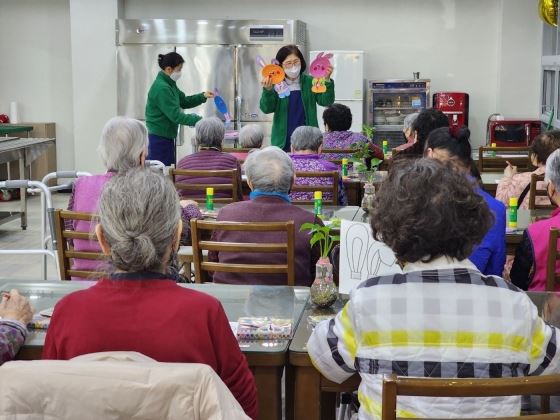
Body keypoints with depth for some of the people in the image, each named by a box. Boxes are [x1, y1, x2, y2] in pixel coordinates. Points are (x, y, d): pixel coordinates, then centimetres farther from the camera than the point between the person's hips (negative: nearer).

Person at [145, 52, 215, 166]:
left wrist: (203, 96, 2)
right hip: (159, 139, -10)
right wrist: (199, 120, -24)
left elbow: (184, 101, 16)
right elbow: (176, 115, -23)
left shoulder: (169, 84, 10)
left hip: (166, 138, 10)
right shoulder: (162, 88, -21)